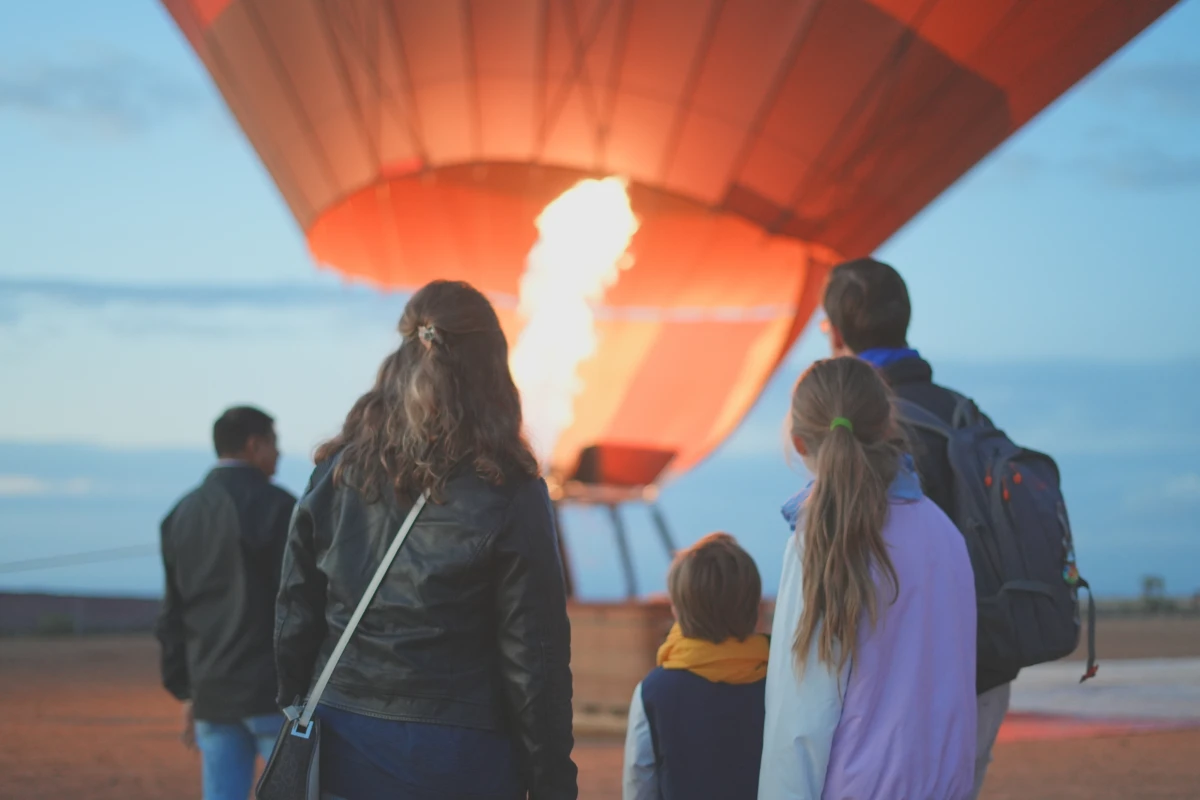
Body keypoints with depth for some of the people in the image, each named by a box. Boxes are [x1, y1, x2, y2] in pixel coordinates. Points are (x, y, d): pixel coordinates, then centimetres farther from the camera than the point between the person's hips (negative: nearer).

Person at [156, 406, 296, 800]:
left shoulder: (181, 515, 14)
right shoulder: (275, 506, -7)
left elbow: (172, 613, 16)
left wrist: (185, 691, 20)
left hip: (212, 693, 6)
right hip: (272, 692, -6)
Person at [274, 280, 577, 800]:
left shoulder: (337, 473, 3)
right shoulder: (509, 494, -8)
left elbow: (294, 620, 7)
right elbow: (535, 656, -7)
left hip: (346, 750, 4)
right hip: (459, 757, -4)